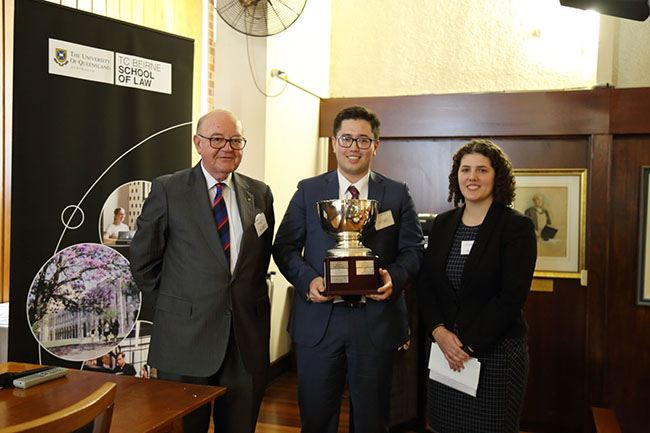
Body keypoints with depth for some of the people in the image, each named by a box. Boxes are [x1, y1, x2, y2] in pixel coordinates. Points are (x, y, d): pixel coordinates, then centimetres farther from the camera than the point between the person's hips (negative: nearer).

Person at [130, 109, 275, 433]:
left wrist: (248, 296, 8)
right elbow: (142, 259, 1)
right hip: (186, 338, -3)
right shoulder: (168, 190, -4)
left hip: (248, 340, 3)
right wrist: (174, 300, 2)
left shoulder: (260, 194, 6)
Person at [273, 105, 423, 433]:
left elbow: (413, 250, 4)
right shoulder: (308, 191, 5)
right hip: (318, 319, 0)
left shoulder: (398, 194, 5)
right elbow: (284, 246, 3)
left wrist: (395, 277, -16)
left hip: (376, 321, 0)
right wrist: (307, 279, -14)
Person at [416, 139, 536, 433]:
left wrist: (470, 345, -14)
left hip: (497, 351, -4)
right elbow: (425, 285, 6)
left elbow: (511, 297, -14)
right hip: (445, 350, 4)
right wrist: (439, 332, -8)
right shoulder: (442, 224, 7)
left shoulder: (517, 227, -8)